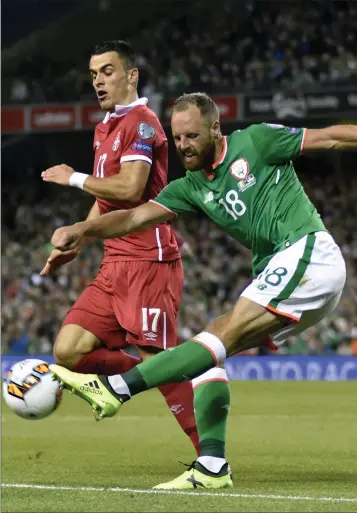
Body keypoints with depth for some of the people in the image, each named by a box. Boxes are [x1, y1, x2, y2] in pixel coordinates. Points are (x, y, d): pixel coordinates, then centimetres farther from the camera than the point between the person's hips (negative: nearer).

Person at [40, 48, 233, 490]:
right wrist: (74, 246, 25)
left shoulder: (141, 122, -9)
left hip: (147, 262, -9)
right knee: (68, 351, -2)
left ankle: (214, 465, -3)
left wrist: (74, 179, -10)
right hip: (114, 266, 9)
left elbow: (130, 188, -23)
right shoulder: (104, 129, 20)